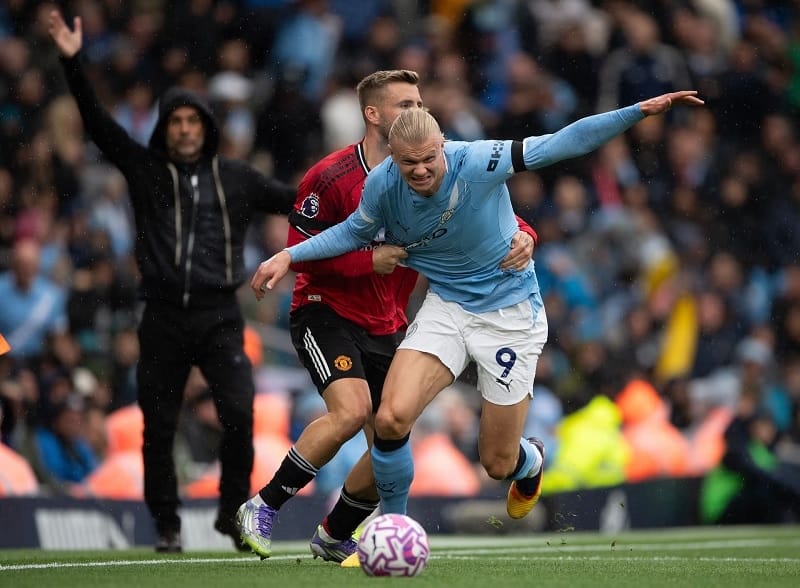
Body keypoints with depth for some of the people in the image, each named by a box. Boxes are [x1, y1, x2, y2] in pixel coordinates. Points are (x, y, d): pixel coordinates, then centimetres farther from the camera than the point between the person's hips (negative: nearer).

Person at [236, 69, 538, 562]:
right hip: (325, 313, -6)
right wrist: (370, 260, -23)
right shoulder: (332, 177, -14)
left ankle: (334, 536, 27)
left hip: (387, 328, 6)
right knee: (351, 411, -28)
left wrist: (521, 236, -21)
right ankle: (262, 508, -15)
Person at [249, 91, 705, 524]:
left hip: (511, 314, -3)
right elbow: (355, 231, 10)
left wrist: (642, 110, -30)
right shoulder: (382, 185, -13)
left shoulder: (478, 161, -24)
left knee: (498, 464, 3)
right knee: (391, 419, -21)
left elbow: (565, 143, -22)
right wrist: (289, 256, -1)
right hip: (446, 307, 3)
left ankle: (530, 460, 45)